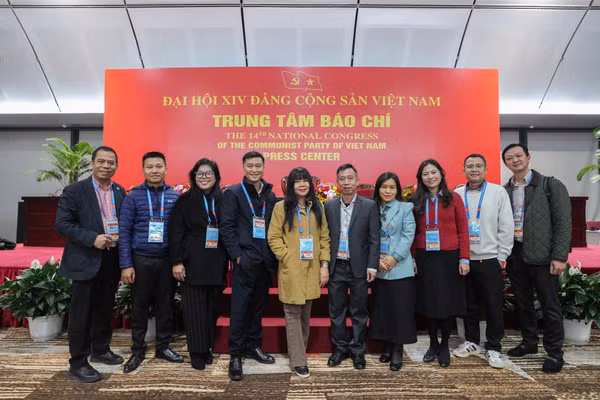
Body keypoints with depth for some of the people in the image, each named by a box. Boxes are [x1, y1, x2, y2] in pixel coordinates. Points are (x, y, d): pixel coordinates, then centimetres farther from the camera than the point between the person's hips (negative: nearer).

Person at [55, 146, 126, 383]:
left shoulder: (120, 192, 8)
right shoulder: (74, 191, -7)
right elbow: (62, 223, -11)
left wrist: (122, 237, -6)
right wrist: (92, 238, -21)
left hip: (112, 259, 5)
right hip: (85, 261, -5)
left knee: (105, 308, 17)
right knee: (82, 312, 3)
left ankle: (101, 350, 34)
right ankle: (78, 362, 16)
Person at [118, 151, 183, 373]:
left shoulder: (175, 196, 3)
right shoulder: (133, 196, -2)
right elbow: (125, 232, -3)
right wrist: (126, 265, -8)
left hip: (167, 260, 2)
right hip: (141, 260, -1)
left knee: (165, 305, 11)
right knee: (139, 306, 9)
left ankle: (163, 347, 26)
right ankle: (138, 350, 24)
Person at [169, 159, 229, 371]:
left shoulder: (222, 200, 8)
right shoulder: (185, 200, 0)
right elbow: (175, 233, -4)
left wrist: (229, 259, 2)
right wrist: (177, 262, -10)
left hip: (217, 264, 3)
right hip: (192, 264, -3)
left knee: (212, 307, 10)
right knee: (195, 309, 2)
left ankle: (208, 348, 25)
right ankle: (197, 352, 15)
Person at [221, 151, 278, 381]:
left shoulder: (270, 194, 12)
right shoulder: (233, 193, -1)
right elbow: (227, 227, -6)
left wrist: (274, 256, 6)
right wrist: (237, 255, -12)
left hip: (265, 261, 5)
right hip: (245, 261, -5)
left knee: (258, 306, 14)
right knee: (240, 308, 0)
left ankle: (253, 346, 29)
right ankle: (235, 355, 11)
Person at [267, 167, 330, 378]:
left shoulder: (317, 207, 8)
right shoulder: (281, 207, -3)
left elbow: (324, 237, 8)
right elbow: (273, 238, -5)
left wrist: (324, 264, 1)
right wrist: (287, 258, -12)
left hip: (312, 270, 4)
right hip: (291, 270, -3)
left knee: (306, 314, 15)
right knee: (293, 314, 1)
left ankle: (301, 351, 32)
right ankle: (298, 360, 10)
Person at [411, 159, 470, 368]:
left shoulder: (454, 198, 1)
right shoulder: (416, 201, 3)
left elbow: (463, 230, -1)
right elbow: (413, 232, 4)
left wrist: (464, 258, -6)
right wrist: (412, 258, 0)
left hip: (449, 257, -1)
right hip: (424, 258, 1)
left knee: (448, 302, 7)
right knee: (428, 302, 10)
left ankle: (444, 346, 25)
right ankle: (433, 344, 27)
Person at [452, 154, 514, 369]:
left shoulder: (498, 192, 0)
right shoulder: (457, 194, 5)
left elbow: (506, 225, -1)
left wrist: (502, 256, -5)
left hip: (490, 259, -2)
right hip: (464, 259, 2)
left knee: (494, 305, 4)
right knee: (469, 303, 13)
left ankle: (493, 347, 19)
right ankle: (471, 341, 29)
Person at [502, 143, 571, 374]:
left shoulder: (550, 185, -4)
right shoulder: (504, 191, 8)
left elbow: (563, 222, -7)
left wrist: (559, 256, -13)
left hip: (542, 255, -4)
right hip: (514, 254, 5)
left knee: (550, 306, 5)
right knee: (522, 303, 16)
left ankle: (555, 353, 20)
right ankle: (529, 342, 33)